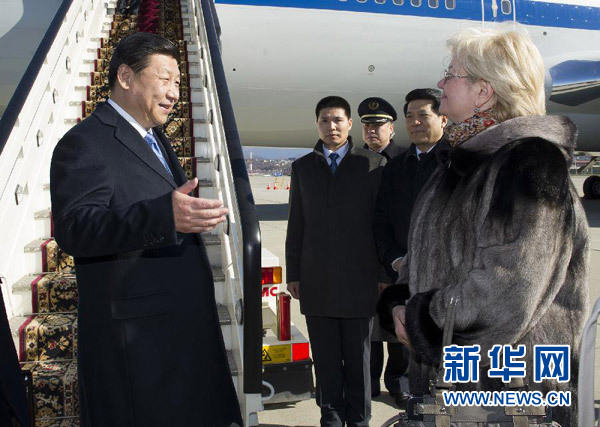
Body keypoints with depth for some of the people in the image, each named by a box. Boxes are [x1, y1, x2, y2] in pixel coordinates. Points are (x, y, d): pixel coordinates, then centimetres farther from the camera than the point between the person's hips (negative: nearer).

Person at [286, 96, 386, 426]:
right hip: (316, 280, 2)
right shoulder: (302, 167, 11)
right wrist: (292, 274, 7)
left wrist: (385, 271, -1)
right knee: (326, 358, 8)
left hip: (359, 278, -2)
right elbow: (296, 225, 10)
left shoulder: (373, 164, 3)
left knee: (358, 357, 9)